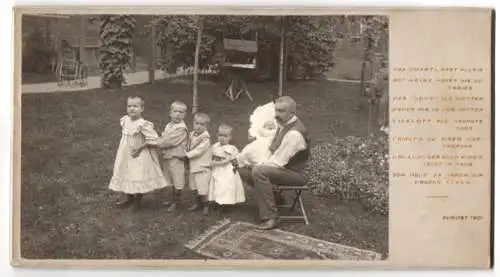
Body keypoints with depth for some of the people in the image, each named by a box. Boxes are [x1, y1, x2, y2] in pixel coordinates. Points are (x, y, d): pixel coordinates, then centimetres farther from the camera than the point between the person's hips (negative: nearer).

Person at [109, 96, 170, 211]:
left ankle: (137, 201, 24)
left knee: (139, 178, 1)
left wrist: (140, 148, -18)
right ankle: (129, 199, 36)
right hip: (125, 154, 7)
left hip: (139, 156, -6)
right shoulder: (124, 120, -2)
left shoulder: (143, 124, -22)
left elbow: (154, 139, -20)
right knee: (126, 176, 16)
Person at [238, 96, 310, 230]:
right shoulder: (283, 124, 3)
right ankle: (271, 196, 15)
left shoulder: (294, 133, -26)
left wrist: (257, 165, -14)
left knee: (259, 171, -33)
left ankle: (270, 217, -26)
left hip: (295, 173, -9)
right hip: (280, 165, 9)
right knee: (243, 169, 3)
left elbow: (279, 162, -26)